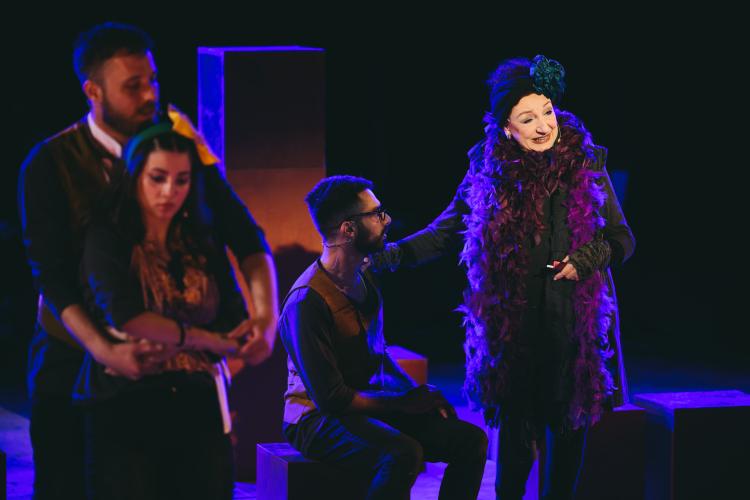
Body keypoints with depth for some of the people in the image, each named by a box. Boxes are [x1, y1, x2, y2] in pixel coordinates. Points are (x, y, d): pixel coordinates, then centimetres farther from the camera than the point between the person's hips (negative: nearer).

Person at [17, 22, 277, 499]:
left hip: (161, 359, 2)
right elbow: (52, 275, -18)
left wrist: (266, 316, -25)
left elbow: (246, 237, -6)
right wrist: (106, 352, -34)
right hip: (74, 361, -2)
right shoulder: (49, 165, -10)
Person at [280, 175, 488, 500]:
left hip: (366, 408, 9)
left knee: (470, 440, -6)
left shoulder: (365, 280, 6)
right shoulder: (308, 301, -22)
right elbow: (331, 398, -22)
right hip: (319, 421, -9)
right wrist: (404, 402, -13)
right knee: (403, 455, -35)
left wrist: (420, 394, 4)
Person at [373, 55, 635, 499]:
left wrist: (587, 258, -15)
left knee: (569, 424, 5)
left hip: (573, 324, 0)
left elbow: (622, 240, 6)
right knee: (516, 425, 2)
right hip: (513, 325, 0)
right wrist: (387, 256, -5)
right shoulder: (489, 172, 1)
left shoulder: (586, 166, 1)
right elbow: (446, 232, 6)